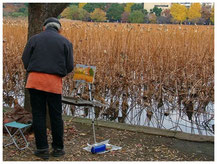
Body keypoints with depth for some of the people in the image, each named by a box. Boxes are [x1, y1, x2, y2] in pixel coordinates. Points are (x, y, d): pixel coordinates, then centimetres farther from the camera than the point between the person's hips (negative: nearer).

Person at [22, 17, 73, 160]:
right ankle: (58, 148, 17)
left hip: (35, 80, 0)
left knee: (38, 115, 6)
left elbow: (25, 61, 5)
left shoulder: (34, 39, 9)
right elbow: (69, 67, 3)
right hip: (54, 82, 0)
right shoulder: (65, 42, 8)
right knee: (56, 116, 9)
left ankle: (42, 149, 8)